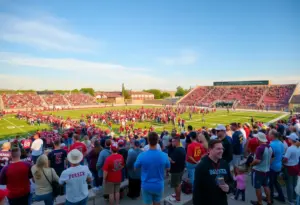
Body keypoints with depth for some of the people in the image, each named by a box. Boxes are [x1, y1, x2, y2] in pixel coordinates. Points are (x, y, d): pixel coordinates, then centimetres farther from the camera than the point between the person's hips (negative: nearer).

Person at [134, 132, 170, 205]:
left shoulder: (142, 155, -21)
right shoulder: (164, 155, -18)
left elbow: (135, 167, -1)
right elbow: (168, 168, 2)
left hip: (146, 186, -1)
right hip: (159, 185, 1)